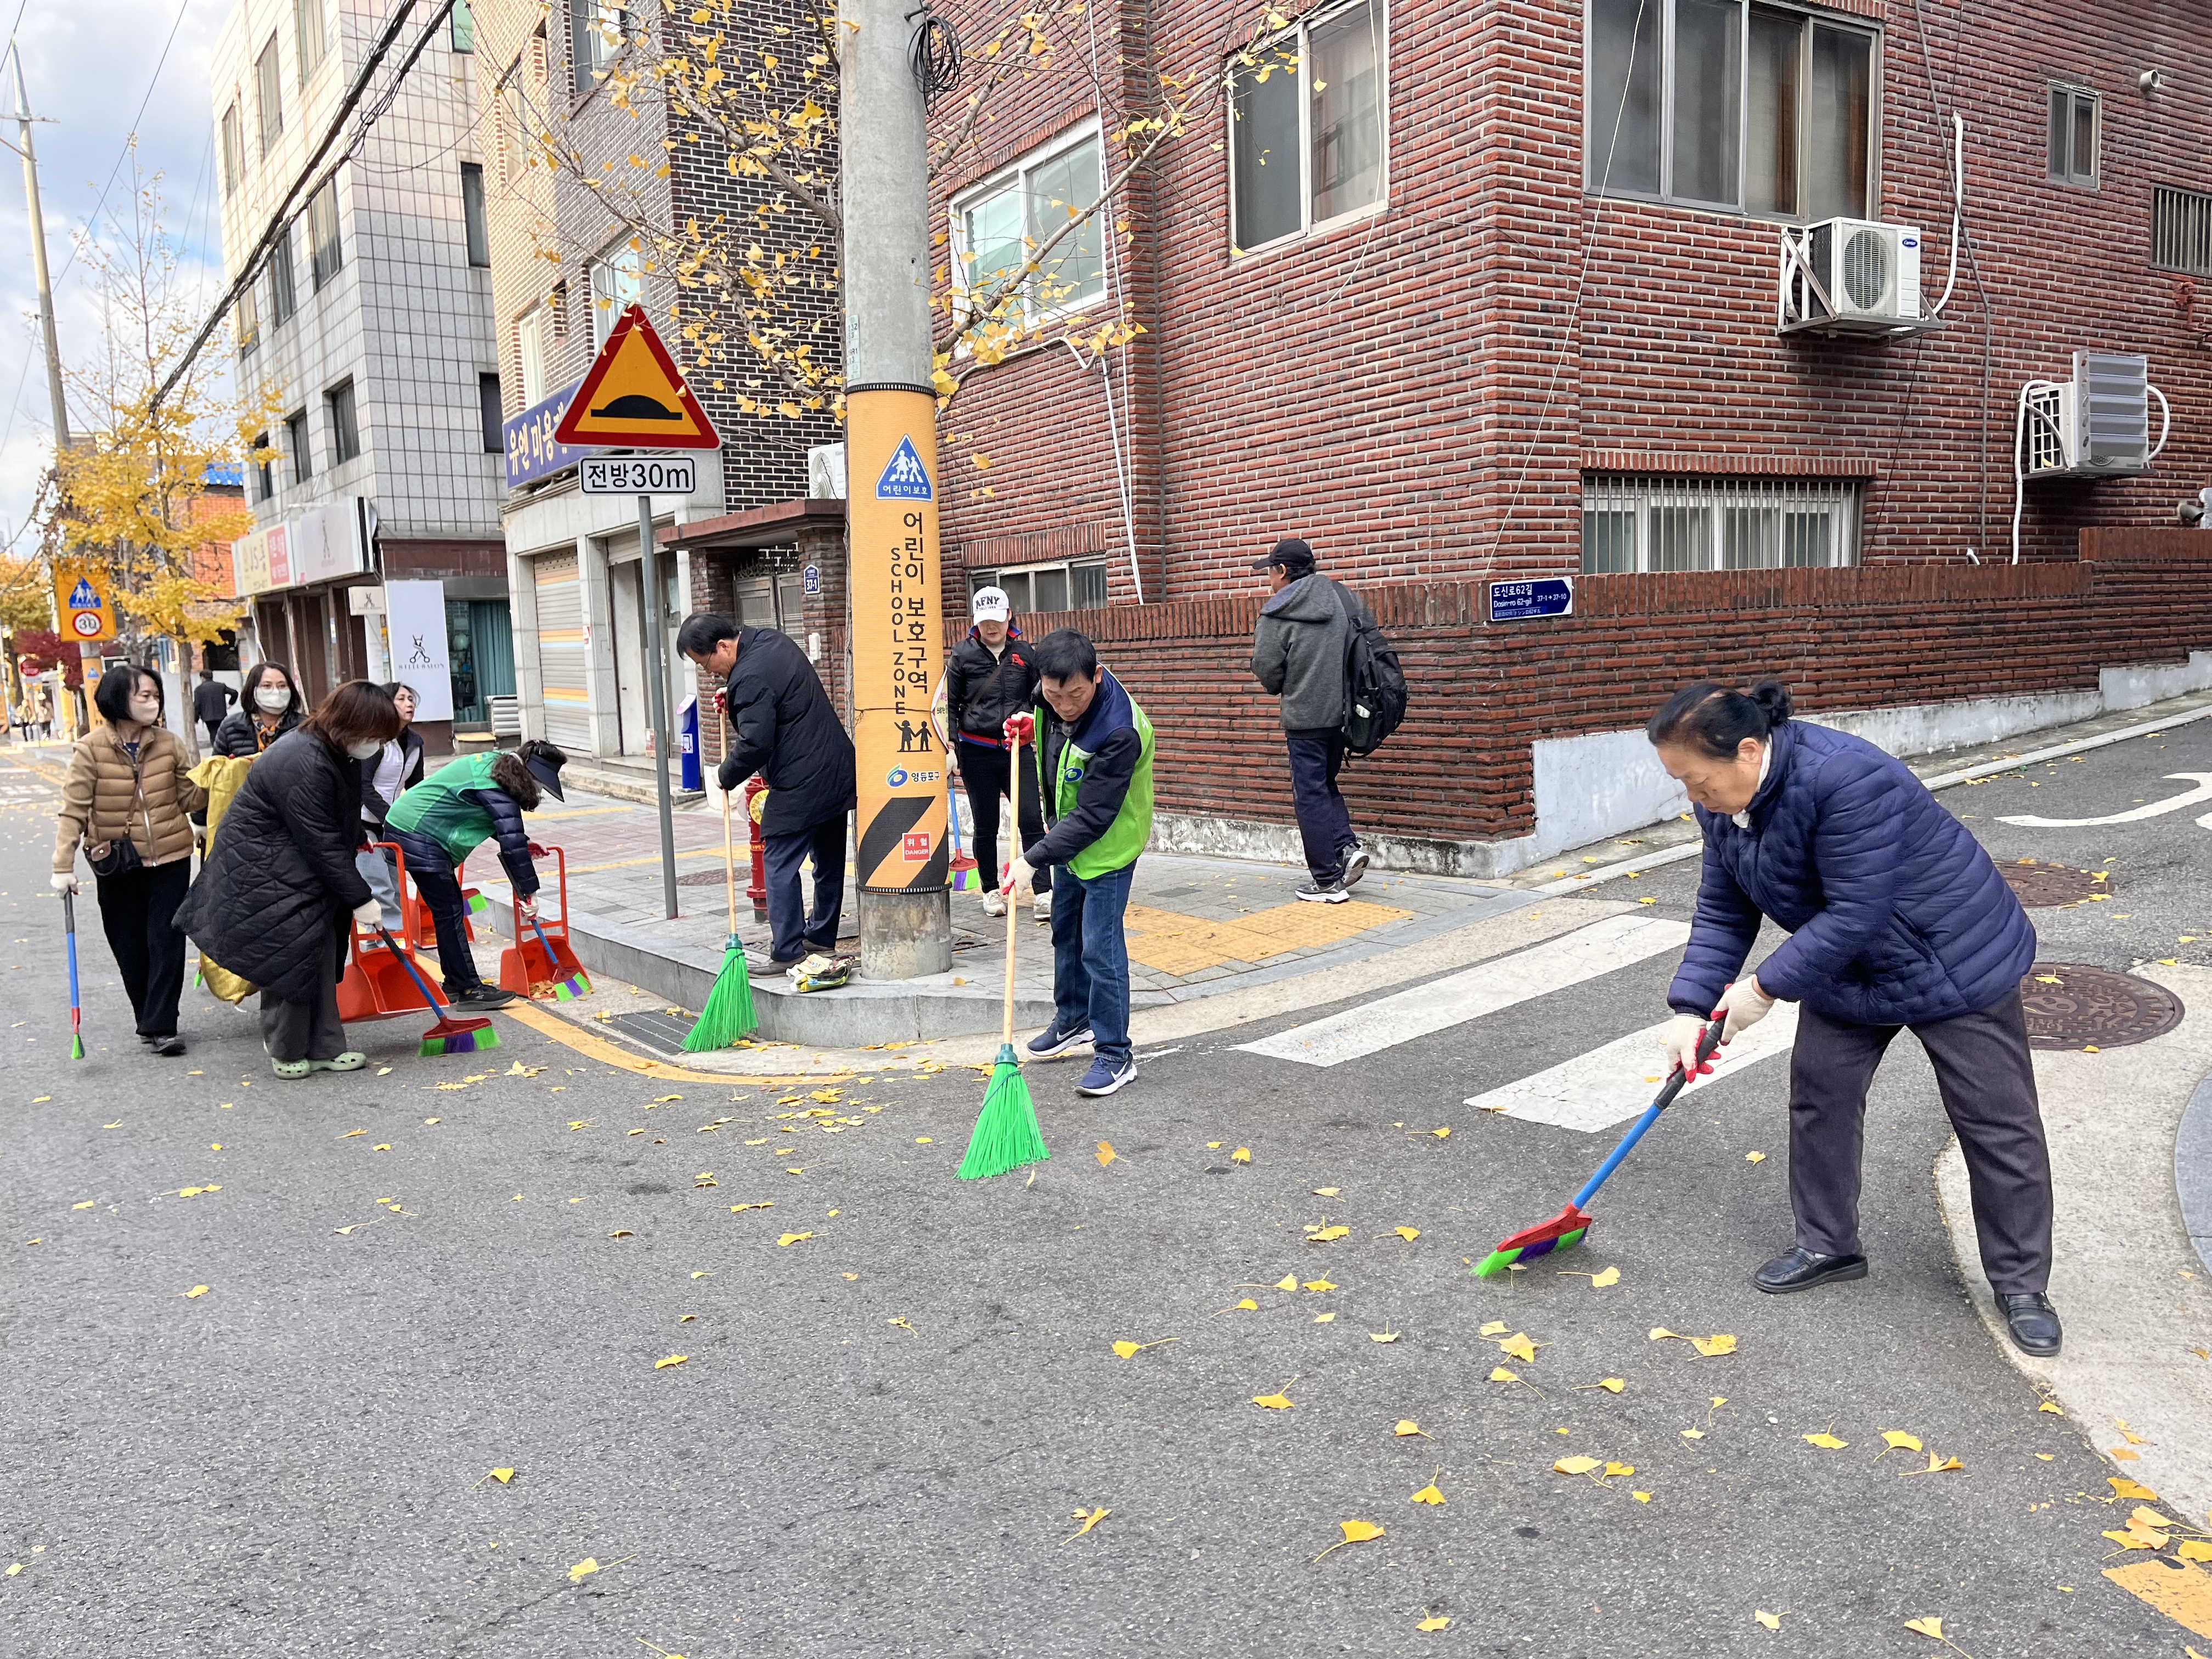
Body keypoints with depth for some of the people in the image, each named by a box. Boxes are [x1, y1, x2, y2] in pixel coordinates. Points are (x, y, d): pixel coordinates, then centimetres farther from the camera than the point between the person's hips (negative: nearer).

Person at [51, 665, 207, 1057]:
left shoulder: (169, 743, -1)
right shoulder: (91, 749, -9)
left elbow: (190, 797, 4)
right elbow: (74, 810, -9)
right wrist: (64, 866, -14)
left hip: (170, 857, 1)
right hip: (117, 863, -1)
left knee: (166, 942, -2)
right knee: (130, 948, 9)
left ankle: (160, 1027, 3)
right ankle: (149, 1021, 25)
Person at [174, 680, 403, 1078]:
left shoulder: (338, 750, 0)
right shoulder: (302, 764, -30)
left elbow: (340, 830, 14)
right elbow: (323, 845, -27)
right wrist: (360, 899, -22)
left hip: (305, 871, 10)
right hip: (263, 873, -10)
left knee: (321, 957, 8)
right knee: (289, 959, -6)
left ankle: (324, 1047, 14)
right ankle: (287, 1052, 9)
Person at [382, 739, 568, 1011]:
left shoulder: (495, 764, 7)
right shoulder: (495, 787, -24)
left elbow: (501, 824, 21)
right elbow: (512, 840, -27)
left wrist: (520, 843, 9)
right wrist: (529, 891, -23)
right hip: (418, 838, -10)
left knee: (450, 910, 14)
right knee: (450, 914, -6)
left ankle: (455, 983, 21)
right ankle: (469, 990, -3)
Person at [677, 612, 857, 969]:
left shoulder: (749, 679, -21)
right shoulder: (773, 639, 9)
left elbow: (754, 745, -22)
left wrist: (725, 775, -5)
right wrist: (734, 699, 14)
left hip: (799, 787, -10)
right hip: (837, 772, 10)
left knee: (780, 867, -3)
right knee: (829, 860, 17)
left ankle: (787, 952, -1)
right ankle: (822, 936, 30)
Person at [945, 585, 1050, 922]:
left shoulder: (1024, 652, 4)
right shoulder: (964, 654, 0)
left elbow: (1039, 697, 16)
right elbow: (949, 703, 3)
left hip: (1016, 751, 1)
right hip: (977, 754, -1)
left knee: (1031, 822, -6)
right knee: (986, 827, 7)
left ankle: (1044, 893, -4)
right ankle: (991, 892, 21)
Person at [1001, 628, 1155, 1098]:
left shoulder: (1120, 731, -35)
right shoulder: (1051, 699, -11)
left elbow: (1092, 817, -33)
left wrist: (1033, 860, -33)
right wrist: (1030, 730, -6)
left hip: (1108, 845, -8)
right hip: (1068, 835, 9)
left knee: (1100, 948, -6)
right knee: (1065, 929, 22)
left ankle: (1115, 1056, 7)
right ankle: (1073, 1019, 42)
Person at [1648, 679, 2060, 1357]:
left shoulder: (1845, 779, -35)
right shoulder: (1724, 804, -8)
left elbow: (1855, 913, -34)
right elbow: (1722, 912, -2)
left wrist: (1766, 988, -27)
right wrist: (1690, 1008, -12)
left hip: (1952, 961, -7)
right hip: (1846, 968, 8)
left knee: (1997, 1122, 2)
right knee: (1819, 1097, 8)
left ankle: (2022, 1286, 16)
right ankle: (1828, 1245, 26)